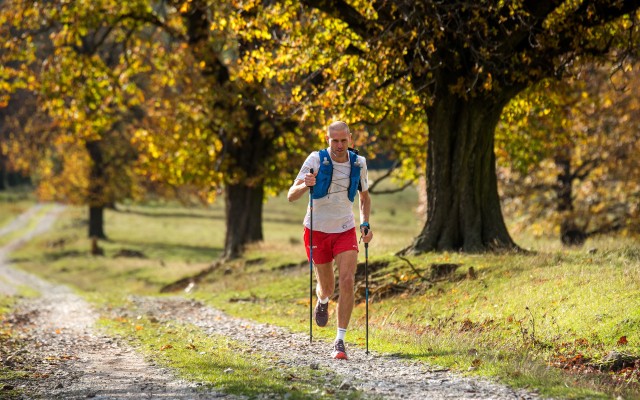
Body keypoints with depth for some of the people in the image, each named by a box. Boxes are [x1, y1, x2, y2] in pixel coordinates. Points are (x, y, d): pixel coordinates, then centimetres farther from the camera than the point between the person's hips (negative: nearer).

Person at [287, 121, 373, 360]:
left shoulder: (358, 163, -4)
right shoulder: (316, 160, -14)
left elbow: (364, 197, 14)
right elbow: (291, 196, -17)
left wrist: (365, 225, 0)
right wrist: (305, 185, -38)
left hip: (346, 230, 1)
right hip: (317, 230, -1)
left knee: (347, 281, -17)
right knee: (327, 287, 10)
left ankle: (340, 341, -11)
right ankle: (322, 302, 50)